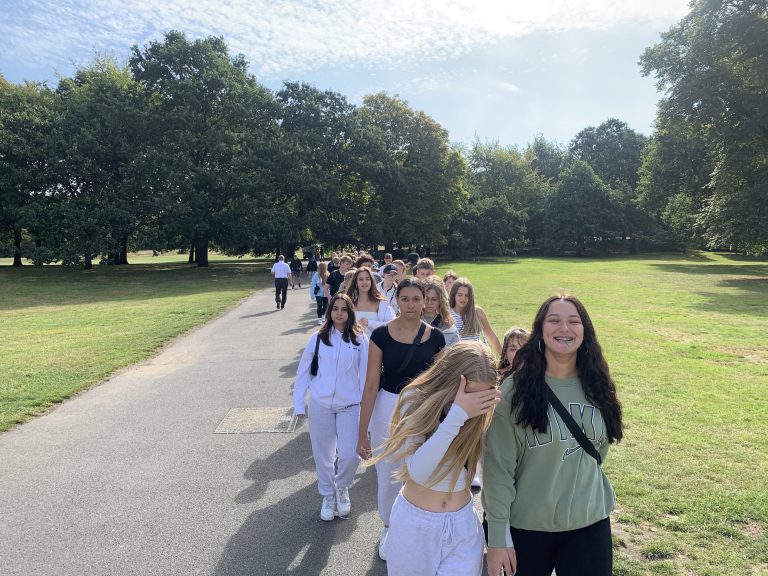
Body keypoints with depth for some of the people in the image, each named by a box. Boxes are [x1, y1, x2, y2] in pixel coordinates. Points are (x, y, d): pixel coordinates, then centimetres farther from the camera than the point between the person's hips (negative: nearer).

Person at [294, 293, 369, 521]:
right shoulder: (318, 337, 0)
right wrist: (299, 404, 1)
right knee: (323, 454, 10)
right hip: (320, 405, 1)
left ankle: (342, 488, 27)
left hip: (349, 406, -1)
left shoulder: (360, 339, -1)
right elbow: (303, 371, 4)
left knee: (349, 455, -5)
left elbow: (365, 373, 0)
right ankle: (328, 495, 35)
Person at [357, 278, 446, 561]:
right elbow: (371, 384, -10)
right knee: (388, 476, 14)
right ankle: (389, 527, 42)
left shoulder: (435, 337, -5)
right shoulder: (381, 334, -11)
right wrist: (362, 432, -10)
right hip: (388, 410, -1)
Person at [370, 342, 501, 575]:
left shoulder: (482, 411, -10)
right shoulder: (415, 401, -18)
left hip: (463, 526, 1)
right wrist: (456, 415, -34)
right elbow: (419, 472, -28)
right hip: (414, 524, -1)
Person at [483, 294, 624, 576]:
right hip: (528, 524, -3)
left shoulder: (595, 386, -3)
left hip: (591, 521, 3)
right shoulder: (515, 390, -16)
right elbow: (498, 468, -14)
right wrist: (498, 536, -14)